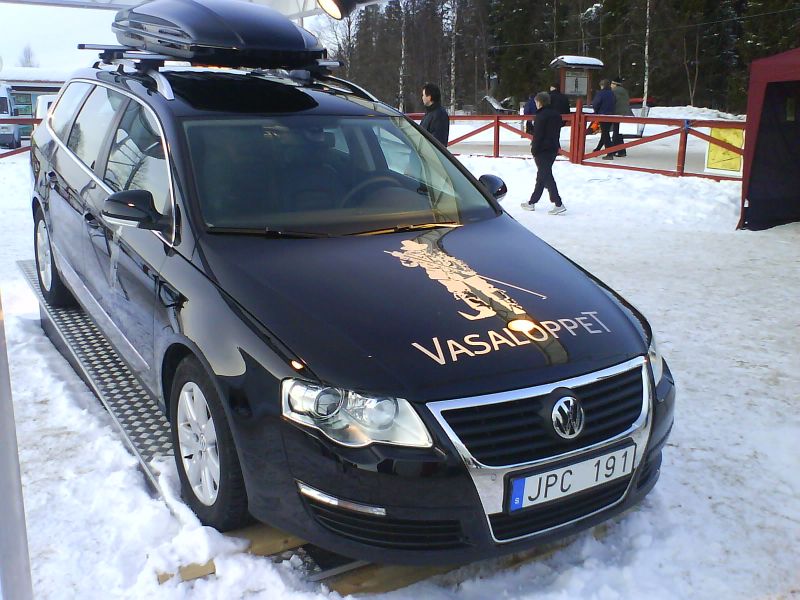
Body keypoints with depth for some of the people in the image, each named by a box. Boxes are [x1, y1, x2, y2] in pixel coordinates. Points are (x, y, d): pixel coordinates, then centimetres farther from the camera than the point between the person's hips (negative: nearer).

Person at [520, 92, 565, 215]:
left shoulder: (541, 116, -16)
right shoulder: (556, 115, 11)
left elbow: (538, 135, -18)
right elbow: (557, 133, 15)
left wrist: (534, 149, -9)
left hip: (542, 150, -9)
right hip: (553, 149, 9)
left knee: (546, 177, -6)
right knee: (542, 176, 16)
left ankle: (558, 204, -12)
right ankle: (532, 202, 24)